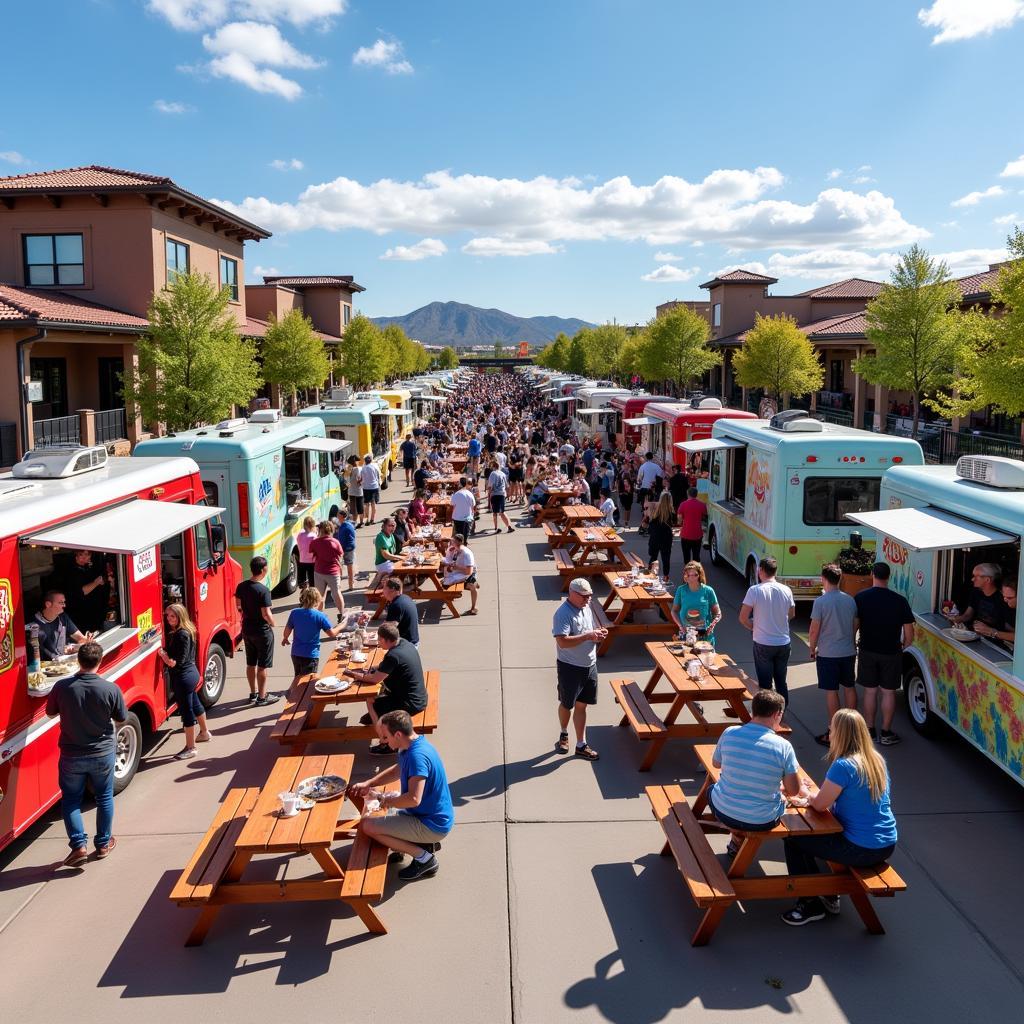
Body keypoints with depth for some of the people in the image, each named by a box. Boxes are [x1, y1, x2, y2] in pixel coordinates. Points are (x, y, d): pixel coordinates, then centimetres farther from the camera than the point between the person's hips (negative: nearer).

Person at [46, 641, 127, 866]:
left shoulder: (62, 686, -17)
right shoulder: (110, 689, -19)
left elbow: (51, 713, 1)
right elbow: (120, 720, -5)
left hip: (71, 756, 0)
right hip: (102, 754, 0)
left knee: (71, 799, 17)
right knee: (104, 798, 18)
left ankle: (79, 845, 8)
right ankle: (103, 844, 29)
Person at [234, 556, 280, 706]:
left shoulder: (241, 586, -3)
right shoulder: (263, 590, -24)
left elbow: (238, 605, 10)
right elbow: (266, 614, -23)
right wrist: (272, 623, -4)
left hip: (247, 629, 7)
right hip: (262, 632, -7)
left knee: (250, 663, 18)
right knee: (262, 666, 5)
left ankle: (253, 693, 30)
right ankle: (262, 697, 13)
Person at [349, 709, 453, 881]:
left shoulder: (417, 756, -30)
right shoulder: (412, 746, 1)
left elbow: (414, 799, -36)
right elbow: (398, 770, 19)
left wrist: (382, 799, -20)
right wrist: (368, 784, 7)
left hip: (433, 825, -10)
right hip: (432, 814, 10)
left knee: (367, 825, -15)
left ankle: (424, 858, -6)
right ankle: (425, 841, 14)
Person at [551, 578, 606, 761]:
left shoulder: (587, 608, 5)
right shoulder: (563, 614, -21)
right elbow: (562, 642, -30)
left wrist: (598, 633, -5)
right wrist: (588, 636, -32)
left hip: (589, 665, 6)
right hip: (570, 668, -6)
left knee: (581, 705, 11)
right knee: (566, 705, 13)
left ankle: (581, 745, 17)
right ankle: (563, 734, 39)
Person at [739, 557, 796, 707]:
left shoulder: (755, 590, -14)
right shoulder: (786, 590, -2)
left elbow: (743, 618, -11)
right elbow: (791, 614, 14)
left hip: (763, 644, -3)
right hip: (784, 643, 4)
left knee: (765, 684, 7)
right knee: (781, 682, 17)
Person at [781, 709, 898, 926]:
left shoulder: (843, 766, -22)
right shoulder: (877, 760, 4)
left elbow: (820, 804, -14)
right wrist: (814, 796, 10)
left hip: (863, 850, -9)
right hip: (887, 845, 9)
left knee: (791, 839, 4)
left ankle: (811, 904, 13)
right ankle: (828, 896, 32)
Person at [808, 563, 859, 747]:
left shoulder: (820, 602, -15)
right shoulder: (850, 600, 1)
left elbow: (814, 630, -12)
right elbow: (855, 626, 10)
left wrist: (812, 649, 3)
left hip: (828, 654, -5)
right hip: (849, 652, 5)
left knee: (831, 692, 1)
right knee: (849, 688, 16)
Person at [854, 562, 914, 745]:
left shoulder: (861, 598, -8)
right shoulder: (900, 600, -10)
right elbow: (909, 636, -6)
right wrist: (902, 647, 12)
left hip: (867, 651, 1)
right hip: (891, 653, -1)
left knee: (870, 690, 11)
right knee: (888, 692, 9)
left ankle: (869, 730, 19)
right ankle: (886, 733, 15)